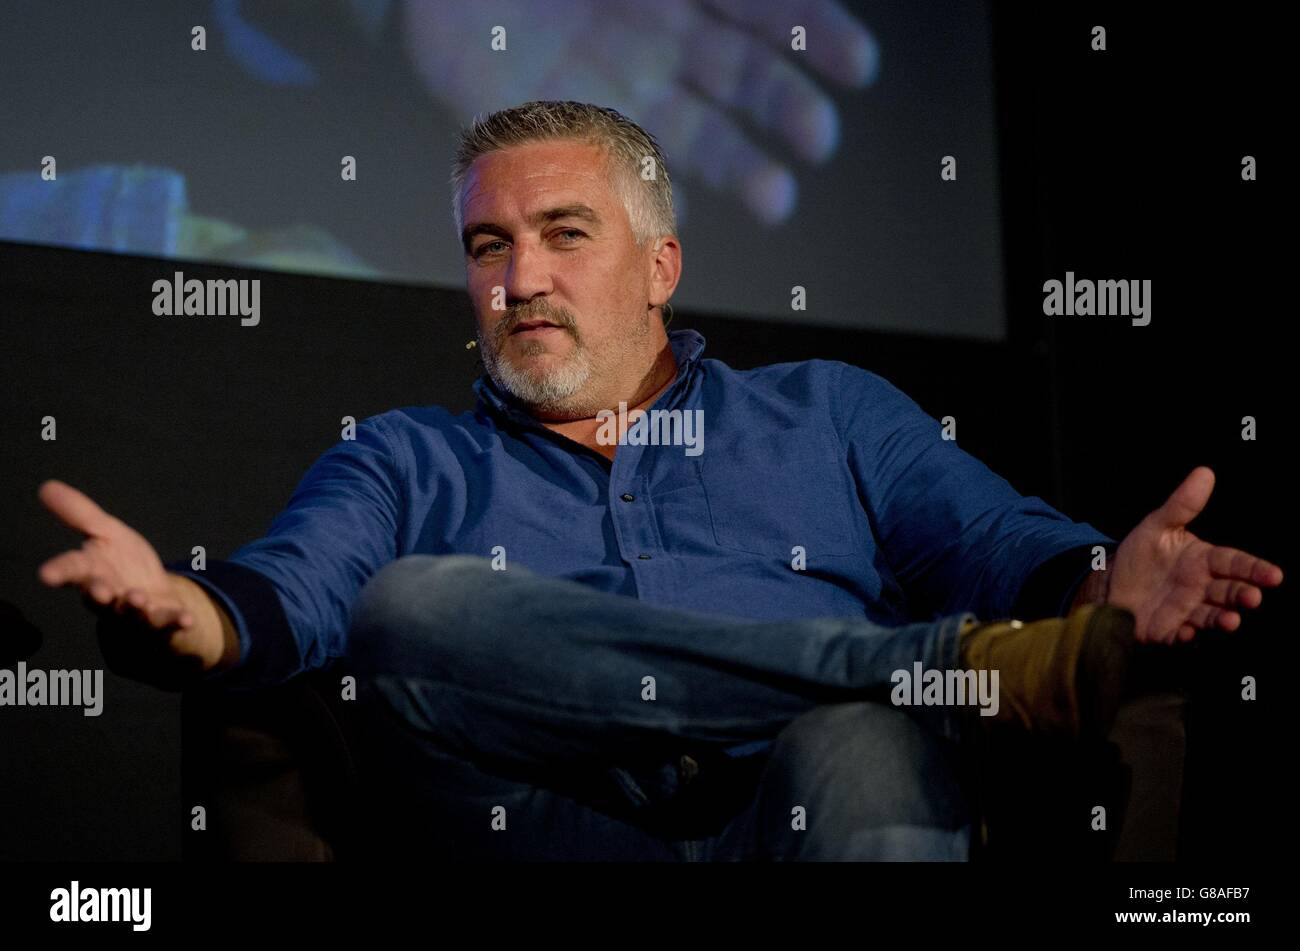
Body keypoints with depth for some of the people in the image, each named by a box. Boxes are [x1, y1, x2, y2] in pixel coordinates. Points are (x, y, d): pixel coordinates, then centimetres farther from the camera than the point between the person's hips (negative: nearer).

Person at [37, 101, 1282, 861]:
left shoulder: (828, 416, 25)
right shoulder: (409, 463, 24)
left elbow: (999, 543, 10)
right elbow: (287, 592, 4)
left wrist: (1106, 586, -16)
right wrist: (177, 611, -22)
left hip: (813, 811, -1)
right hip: (543, 830, 1)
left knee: (867, 735, -34)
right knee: (409, 605, -26)